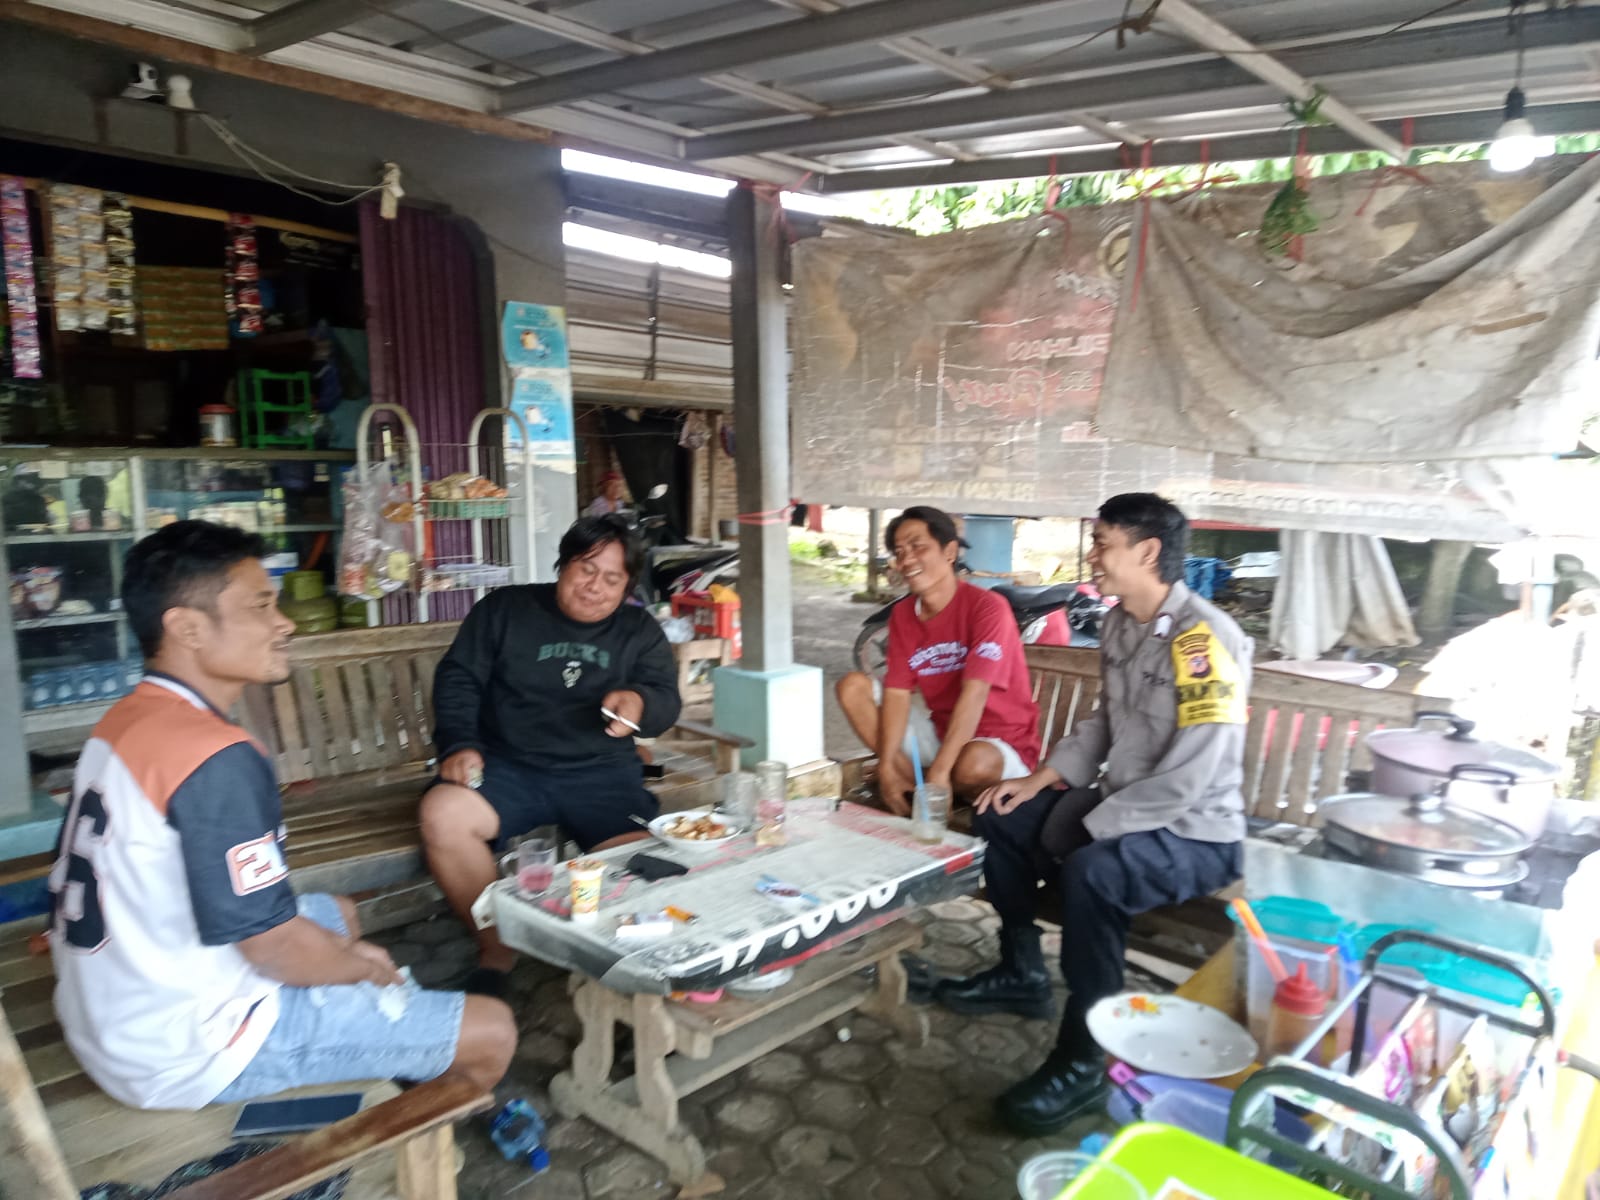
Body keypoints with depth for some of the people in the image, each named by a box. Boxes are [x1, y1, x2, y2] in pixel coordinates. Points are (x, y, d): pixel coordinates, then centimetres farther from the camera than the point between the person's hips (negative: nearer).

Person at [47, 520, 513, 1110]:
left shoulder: (123, 720, 3)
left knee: (337, 912, 30)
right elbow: (275, 946, -24)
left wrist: (341, 950, 10)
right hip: (190, 1053, -10)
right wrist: (365, 967, -2)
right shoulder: (217, 759, -27)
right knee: (491, 1032, -5)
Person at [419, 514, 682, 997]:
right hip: (508, 767, 1)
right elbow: (458, 678, 8)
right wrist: (459, 744, -10)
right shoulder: (504, 608, 11)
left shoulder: (639, 630, 13)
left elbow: (667, 701, 1)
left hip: (601, 773, 0)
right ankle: (496, 948, -9)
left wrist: (639, 701, -24)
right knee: (442, 812, -29)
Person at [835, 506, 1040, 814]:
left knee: (975, 763, -40)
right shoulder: (902, 615, 0)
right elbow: (897, 693, -7)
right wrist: (886, 766, -19)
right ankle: (915, 788, -14)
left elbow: (974, 694, -28)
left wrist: (939, 771, -35)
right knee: (852, 687, -5)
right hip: (939, 728, 6)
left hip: (1001, 745, -6)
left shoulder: (987, 607, -19)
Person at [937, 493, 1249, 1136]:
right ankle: (1022, 973, 25)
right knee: (1000, 817, 10)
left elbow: (1189, 776, -28)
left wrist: (1086, 828, -23)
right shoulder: (1119, 624, 4)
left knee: (1092, 871, -35)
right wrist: (1042, 779, 5)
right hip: (1121, 807, 10)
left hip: (1194, 832, -9)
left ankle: (1083, 1059, -16)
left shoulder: (1203, 639, -25)